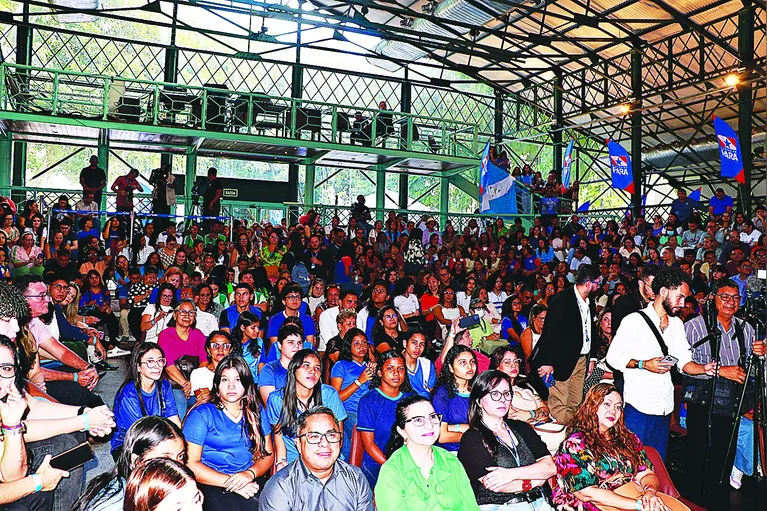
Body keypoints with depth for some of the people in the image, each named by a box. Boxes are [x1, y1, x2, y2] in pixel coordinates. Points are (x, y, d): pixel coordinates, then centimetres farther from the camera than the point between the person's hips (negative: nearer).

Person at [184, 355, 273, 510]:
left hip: (249, 483, 4)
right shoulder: (201, 415, -1)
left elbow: (268, 454, 11)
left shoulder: (256, 412, 12)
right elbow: (190, 463, -6)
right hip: (212, 484, -3)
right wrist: (230, 481, -15)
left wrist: (250, 474, -11)